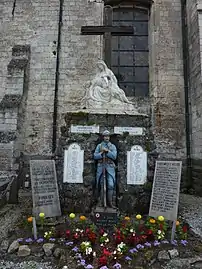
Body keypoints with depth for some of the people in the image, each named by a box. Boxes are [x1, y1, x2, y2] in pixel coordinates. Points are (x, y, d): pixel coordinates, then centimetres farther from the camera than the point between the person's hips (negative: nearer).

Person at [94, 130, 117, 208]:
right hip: (101, 167, 0)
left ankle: (110, 202, 4)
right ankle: (101, 201, 15)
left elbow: (114, 156, -5)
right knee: (101, 185, 5)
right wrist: (102, 152, -13)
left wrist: (107, 151, -13)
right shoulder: (99, 146, 8)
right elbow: (95, 156, 0)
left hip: (110, 167, 0)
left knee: (111, 185, -6)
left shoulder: (113, 146, 8)